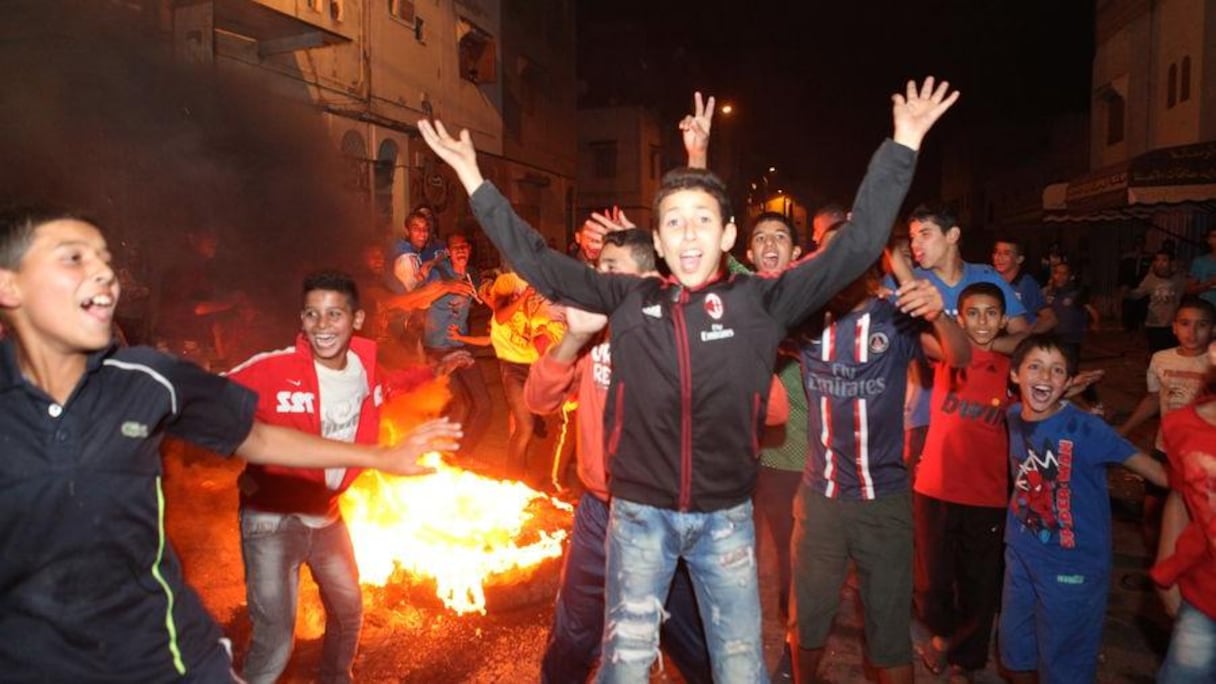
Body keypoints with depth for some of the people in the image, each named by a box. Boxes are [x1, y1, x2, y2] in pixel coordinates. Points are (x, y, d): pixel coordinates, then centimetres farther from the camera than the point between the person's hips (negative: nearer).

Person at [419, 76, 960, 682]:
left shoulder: (758, 301, -5)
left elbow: (856, 247, -6)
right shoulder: (630, 300, -2)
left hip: (726, 515, 0)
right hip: (638, 511, 1)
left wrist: (902, 146, -9)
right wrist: (474, 179, 2)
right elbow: (536, 261, 2)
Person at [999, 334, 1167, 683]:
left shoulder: (1085, 427, -20)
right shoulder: (1013, 416, -5)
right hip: (1020, 554, 5)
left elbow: (1155, 470, -18)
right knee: (1014, 653, 21)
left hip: (1073, 564, -4)